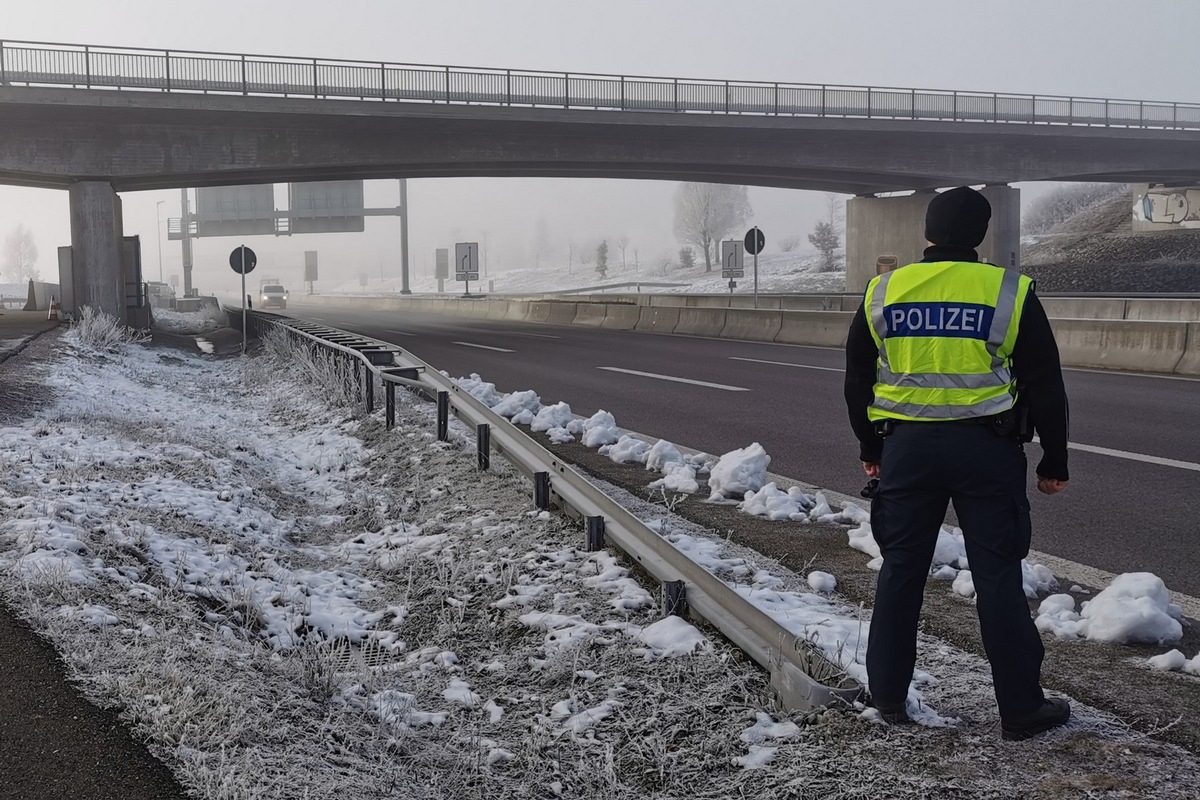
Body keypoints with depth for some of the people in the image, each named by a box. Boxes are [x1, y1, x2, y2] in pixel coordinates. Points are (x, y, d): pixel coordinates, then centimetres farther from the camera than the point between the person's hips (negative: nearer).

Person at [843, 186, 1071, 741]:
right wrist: (1054, 463, 8)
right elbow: (1045, 387, -1)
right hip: (986, 448, -2)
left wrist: (871, 450, 23)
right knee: (998, 576, 4)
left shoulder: (882, 293, 3)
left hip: (906, 447, 2)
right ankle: (1021, 708, 10)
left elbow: (857, 382, 11)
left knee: (901, 570, 12)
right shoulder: (1009, 293, -5)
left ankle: (888, 696, 19)